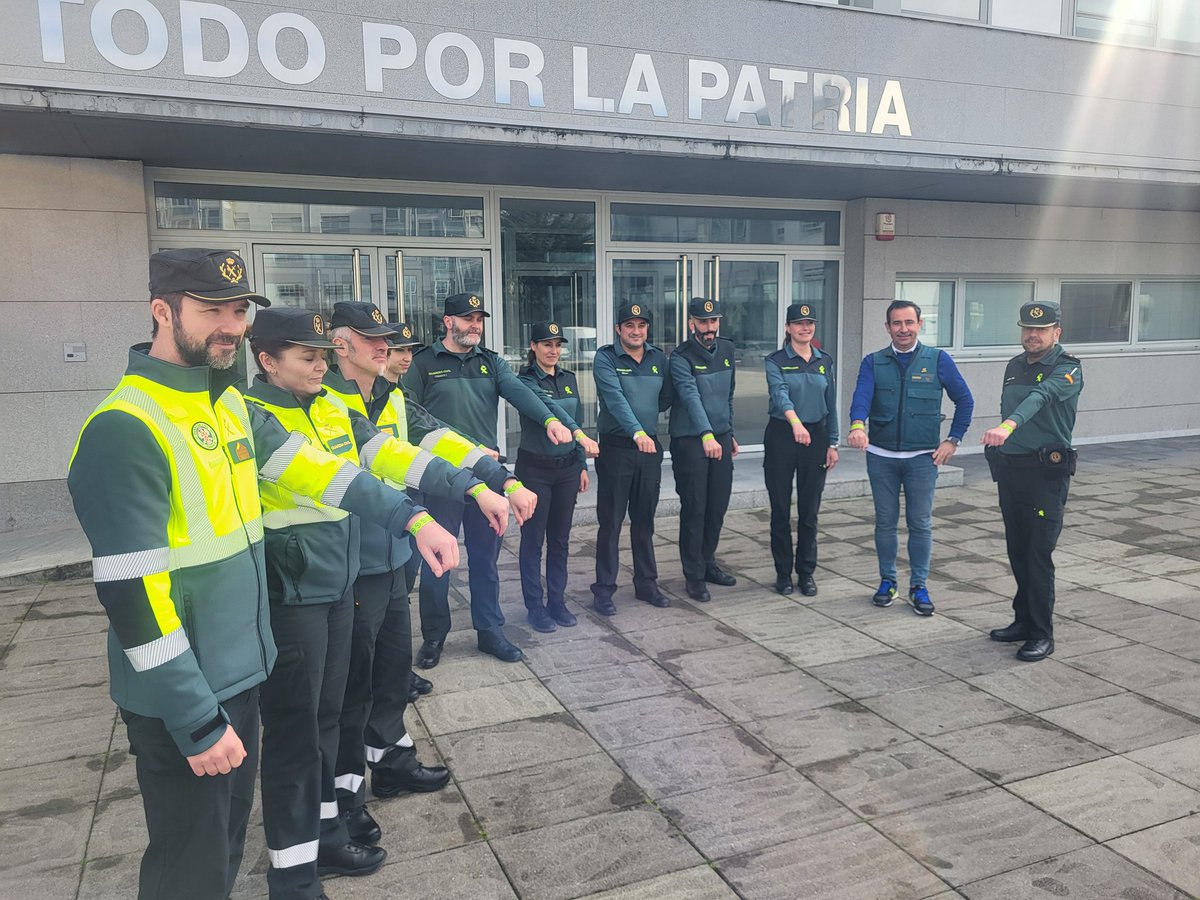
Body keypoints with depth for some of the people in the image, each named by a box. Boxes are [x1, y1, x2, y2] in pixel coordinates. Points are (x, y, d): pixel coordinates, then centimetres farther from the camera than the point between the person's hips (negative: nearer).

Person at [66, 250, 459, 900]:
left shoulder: (231, 405, 4)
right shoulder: (124, 429, -22)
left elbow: (312, 467, 9)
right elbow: (130, 592, -24)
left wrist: (410, 516, -1)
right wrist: (196, 721, -20)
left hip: (240, 673, 8)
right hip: (180, 700, -8)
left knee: (227, 845, 24)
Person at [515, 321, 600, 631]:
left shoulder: (569, 378, 9)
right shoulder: (526, 380, -12)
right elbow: (549, 407, -30)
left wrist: (582, 465, 11)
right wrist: (579, 433, -45)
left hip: (567, 467, 6)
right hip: (534, 468, -5)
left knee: (560, 538, 12)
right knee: (533, 539, 3)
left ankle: (557, 601, 23)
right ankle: (535, 606, 14)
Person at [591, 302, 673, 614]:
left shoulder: (658, 358, 8)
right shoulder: (605, 358, -9)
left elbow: (666, 398, 16)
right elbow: (615, 397, -24)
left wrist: (645, 411, 2)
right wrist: (637, 431, -36)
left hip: (650, 447, 5)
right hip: (615, 447, -5)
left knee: (644, 521, 14)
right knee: (610, 523, 1)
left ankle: (646, 584, 27)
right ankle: (604, 590, 10)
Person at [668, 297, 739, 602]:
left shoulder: (727, 350, 9)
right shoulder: (680, 357, -13)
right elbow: (691, 397, -28)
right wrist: (706, 435, -40)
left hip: (720, 439, 6)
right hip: (690, 441, -6)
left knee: (718, 507, 12)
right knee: (694, 510, -1)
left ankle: (707, 563, 29)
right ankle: (693, 575, 10)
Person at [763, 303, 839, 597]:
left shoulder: (825, 361, 8)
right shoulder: (776, 361, -5)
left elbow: (831, 404, 12)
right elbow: (779, 393, -23)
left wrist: (833, 444, 7)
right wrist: (795, 421, -42)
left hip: (816, 436, 3)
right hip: (781, 436, -3)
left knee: (809, 510, 7)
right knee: (780, 510, 4)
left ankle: (806, 572, 19)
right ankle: (783, 572, 17)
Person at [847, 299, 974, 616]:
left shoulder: (938, 360, 1)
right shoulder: (873, 362, 2)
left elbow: (965, 400, 6)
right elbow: (862, 396, -15)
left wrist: (953, 439, 0)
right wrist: (857, 426, -35)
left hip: (923, 457, -1)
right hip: (881, 456, 1)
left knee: (921, 524, 4)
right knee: (885, 522, 10)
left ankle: (919, 586, 16)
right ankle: (887, 581, 24)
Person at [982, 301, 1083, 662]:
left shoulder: (1067, 368, -11)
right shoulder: (1014, 365, 12)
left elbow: (1041, 397, -31)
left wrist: (1008, 426, -49)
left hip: (1046, 472, -7)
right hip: (1009, 469, 7)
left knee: (1038, 555, -6)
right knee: (1017, 552, 13)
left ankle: (1042, 634, 3)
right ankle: (1024, 620, 25)